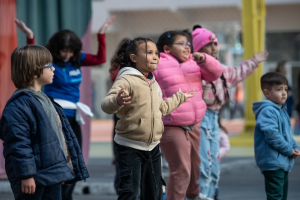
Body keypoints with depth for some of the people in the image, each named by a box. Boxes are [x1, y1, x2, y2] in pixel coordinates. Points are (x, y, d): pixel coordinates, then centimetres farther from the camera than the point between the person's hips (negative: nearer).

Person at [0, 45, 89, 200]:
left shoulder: (45, 100, 16)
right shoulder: (19, 105, -17)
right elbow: (17, 144, -21)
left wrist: (62, 169, 25)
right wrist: (26, 175, -23)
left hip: (53, 176, 10)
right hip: (33, 181, -10)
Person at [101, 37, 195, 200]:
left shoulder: (153, 83, 14)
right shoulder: (126, 80, -15)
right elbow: (106, 105, -27)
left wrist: (180, 97, 41)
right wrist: (117, 101, -49)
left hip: (152, 147, 8)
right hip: (129, 148, -8)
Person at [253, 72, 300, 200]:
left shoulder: (282, 111, 16)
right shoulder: (267, 111, -17)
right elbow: (272, 135, -25)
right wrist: (289, 150, -16)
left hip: (283, 162, 10)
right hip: (273, 161, -10)